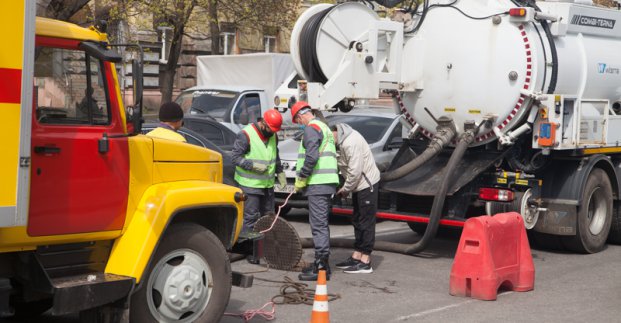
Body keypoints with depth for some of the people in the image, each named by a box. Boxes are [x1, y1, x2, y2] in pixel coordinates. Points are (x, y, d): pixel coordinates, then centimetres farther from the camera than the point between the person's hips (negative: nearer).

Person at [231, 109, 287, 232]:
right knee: (251, 217, -8)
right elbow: (235, 157, -15)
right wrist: (254, 166, -23)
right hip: (250, 184, -7)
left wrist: (280, 172, 13)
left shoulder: (273, 136, 9)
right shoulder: (246, 135, -15)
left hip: (268, 184, 8)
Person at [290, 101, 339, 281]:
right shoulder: (325, 127, 24)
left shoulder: (311, 128, -9)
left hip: (318, 184, -10)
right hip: (328, 182, 10)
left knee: (318, 224, -9)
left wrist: (301, 179, -13)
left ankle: (321, 267, -9)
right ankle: (322, 263, 23)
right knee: (321, 224, 16)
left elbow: (312, 157, -22)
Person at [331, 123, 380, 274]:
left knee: (366, 221, -6)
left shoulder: (350, 142, -27)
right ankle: (356, 257, 24)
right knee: (357, 221, 15)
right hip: (358, 184, 10)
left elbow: (355, 171, -26)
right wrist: (346, 187, 1)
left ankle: (365, 262, -3)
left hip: (367, 183, -10)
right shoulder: (337, 140, 3)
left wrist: (346, 188, -12)